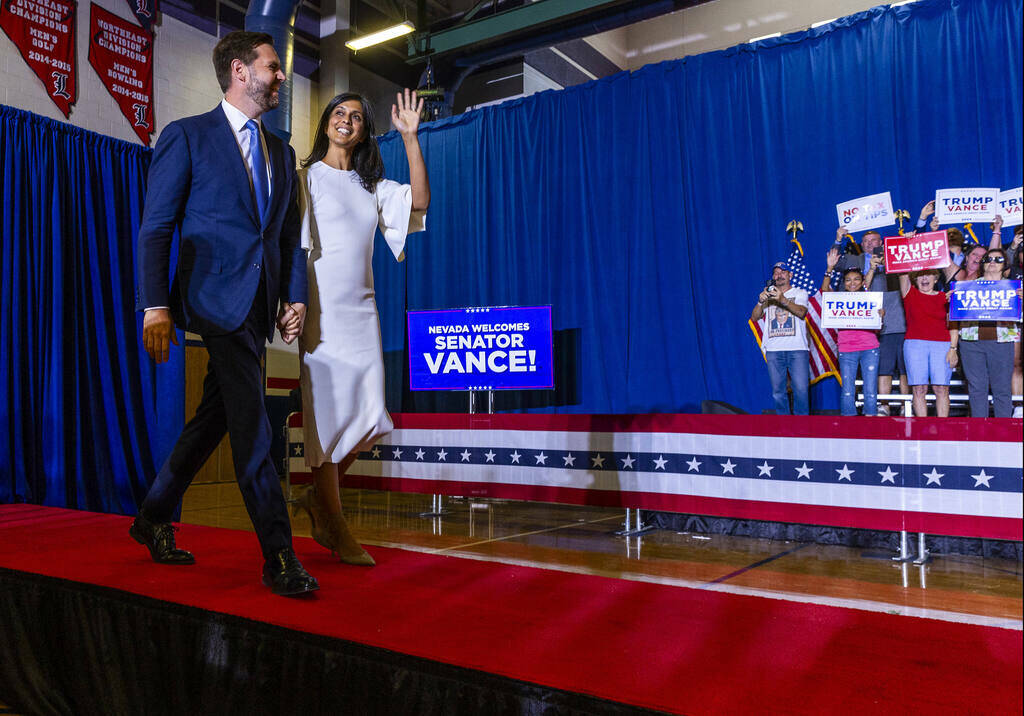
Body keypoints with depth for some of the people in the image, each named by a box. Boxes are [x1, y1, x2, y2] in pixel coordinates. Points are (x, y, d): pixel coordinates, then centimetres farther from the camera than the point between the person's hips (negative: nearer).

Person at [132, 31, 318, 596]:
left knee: (214, 418, 13)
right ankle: (278, 556, -6)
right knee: (251, 427, -10)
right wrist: (156, 307, -12)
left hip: (257, 306, 7)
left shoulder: (280, 152, 19)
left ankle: (154, 519, 30)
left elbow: (289, 235, 19)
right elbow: (156, 227, -4)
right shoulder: (187, 136, 1)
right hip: (216, 298, -7)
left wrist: (295, 297, 6)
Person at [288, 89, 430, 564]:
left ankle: (317, 497, 22)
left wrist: (410, 137, 0)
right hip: (321, 308, -5)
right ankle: (336, 528, 6)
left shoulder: (371, 187, 19)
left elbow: (420, 200, 3)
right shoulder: (307, 177, 4)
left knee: (369, 418, 1)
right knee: (328, 413, -4)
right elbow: (294, 244, -4)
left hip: (361, 310, 5)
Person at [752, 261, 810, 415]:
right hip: (774, 350, 2)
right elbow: (754, 317, 6)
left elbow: (801, 312, -10)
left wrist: (783, 299, -26)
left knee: (801, 389, -9)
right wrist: (760, 302, -14)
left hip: (797, 349, -2)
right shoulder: (768, 294, 18)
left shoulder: (800, 293, 11)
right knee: (778, 391, 1)